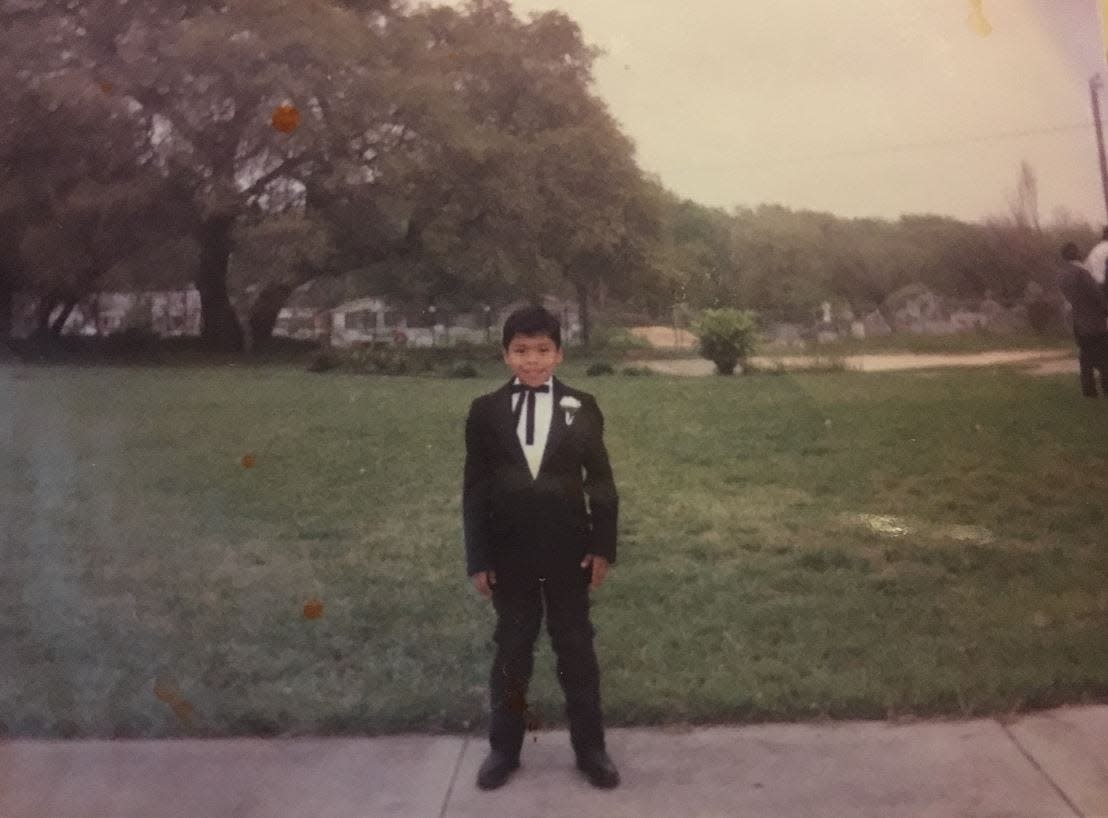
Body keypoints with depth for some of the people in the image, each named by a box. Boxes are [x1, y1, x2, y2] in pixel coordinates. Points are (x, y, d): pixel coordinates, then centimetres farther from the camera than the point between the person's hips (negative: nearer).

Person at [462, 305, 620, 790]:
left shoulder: (581, 408, -1)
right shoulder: (485, 411, -1)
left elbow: (601, 482, 1)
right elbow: (474, 488, 0)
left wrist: (603, 546, -5)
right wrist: (477, 558, -3)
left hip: (569, 549, 0)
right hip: (508, 552, 0)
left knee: (576, 648, 11)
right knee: (511, 650, 12)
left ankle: (590, 749, 24)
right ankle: (504, 748, 27)